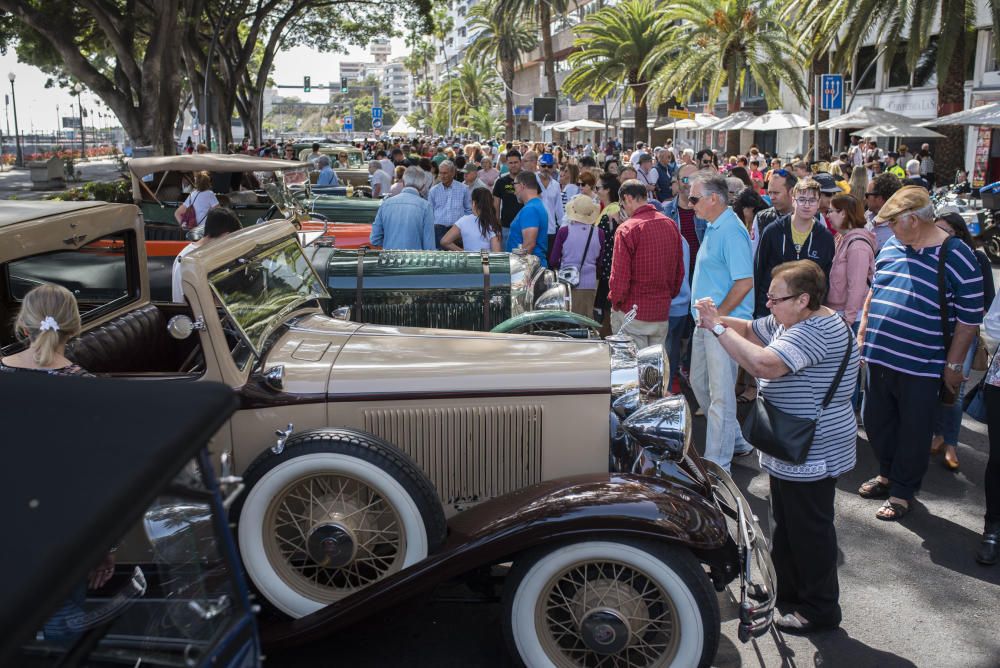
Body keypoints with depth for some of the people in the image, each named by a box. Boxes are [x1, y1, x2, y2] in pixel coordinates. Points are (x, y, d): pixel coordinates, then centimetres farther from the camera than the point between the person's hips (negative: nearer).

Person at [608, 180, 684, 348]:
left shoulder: (627, 229, -14)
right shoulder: (672, 225, 4)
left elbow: (620, 275, -14)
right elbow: (680, 270, 11)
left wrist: (615, 301, 0)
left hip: (633, 312, -5)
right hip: (662, 312, 6)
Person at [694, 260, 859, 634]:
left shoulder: (818, 331, -27)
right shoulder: (790, 321, 5)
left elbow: (764, 364, -39)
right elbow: (750, 330, 14)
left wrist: (719, 328, -30)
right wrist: (717, 319, -7)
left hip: (813, 455, -10)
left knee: (809, 529, 4)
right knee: (785, 523, 23)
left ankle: (820, 609, 19)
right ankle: (786, 586, 39)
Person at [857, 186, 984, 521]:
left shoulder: (956, 257, -13)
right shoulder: (891, 246, 5)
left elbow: (970, 316, -9)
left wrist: (953, 364, -8)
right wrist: (863, 330, 13)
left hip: (921, 366, -6)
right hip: (879, 358, 6)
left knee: (913, 431, 9)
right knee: (876, 422, 18)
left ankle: (903, 490, 27)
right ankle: (888, 473, 41)